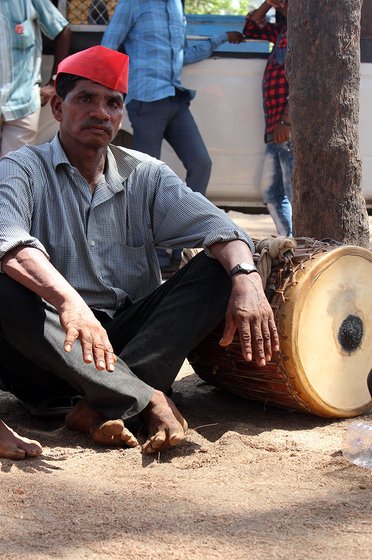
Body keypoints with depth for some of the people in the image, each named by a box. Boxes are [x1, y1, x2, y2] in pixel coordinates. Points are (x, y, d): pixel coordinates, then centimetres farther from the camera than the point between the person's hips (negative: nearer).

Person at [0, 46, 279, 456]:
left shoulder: (145, 176, 11)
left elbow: (215, 226, -3)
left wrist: (246, 276, -27)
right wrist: (68, 300, -42)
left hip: (130, 339, 4)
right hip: (53, 347, -3)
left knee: (218, 269, -14)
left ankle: (100, 408, -28)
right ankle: (150, 401, -30)